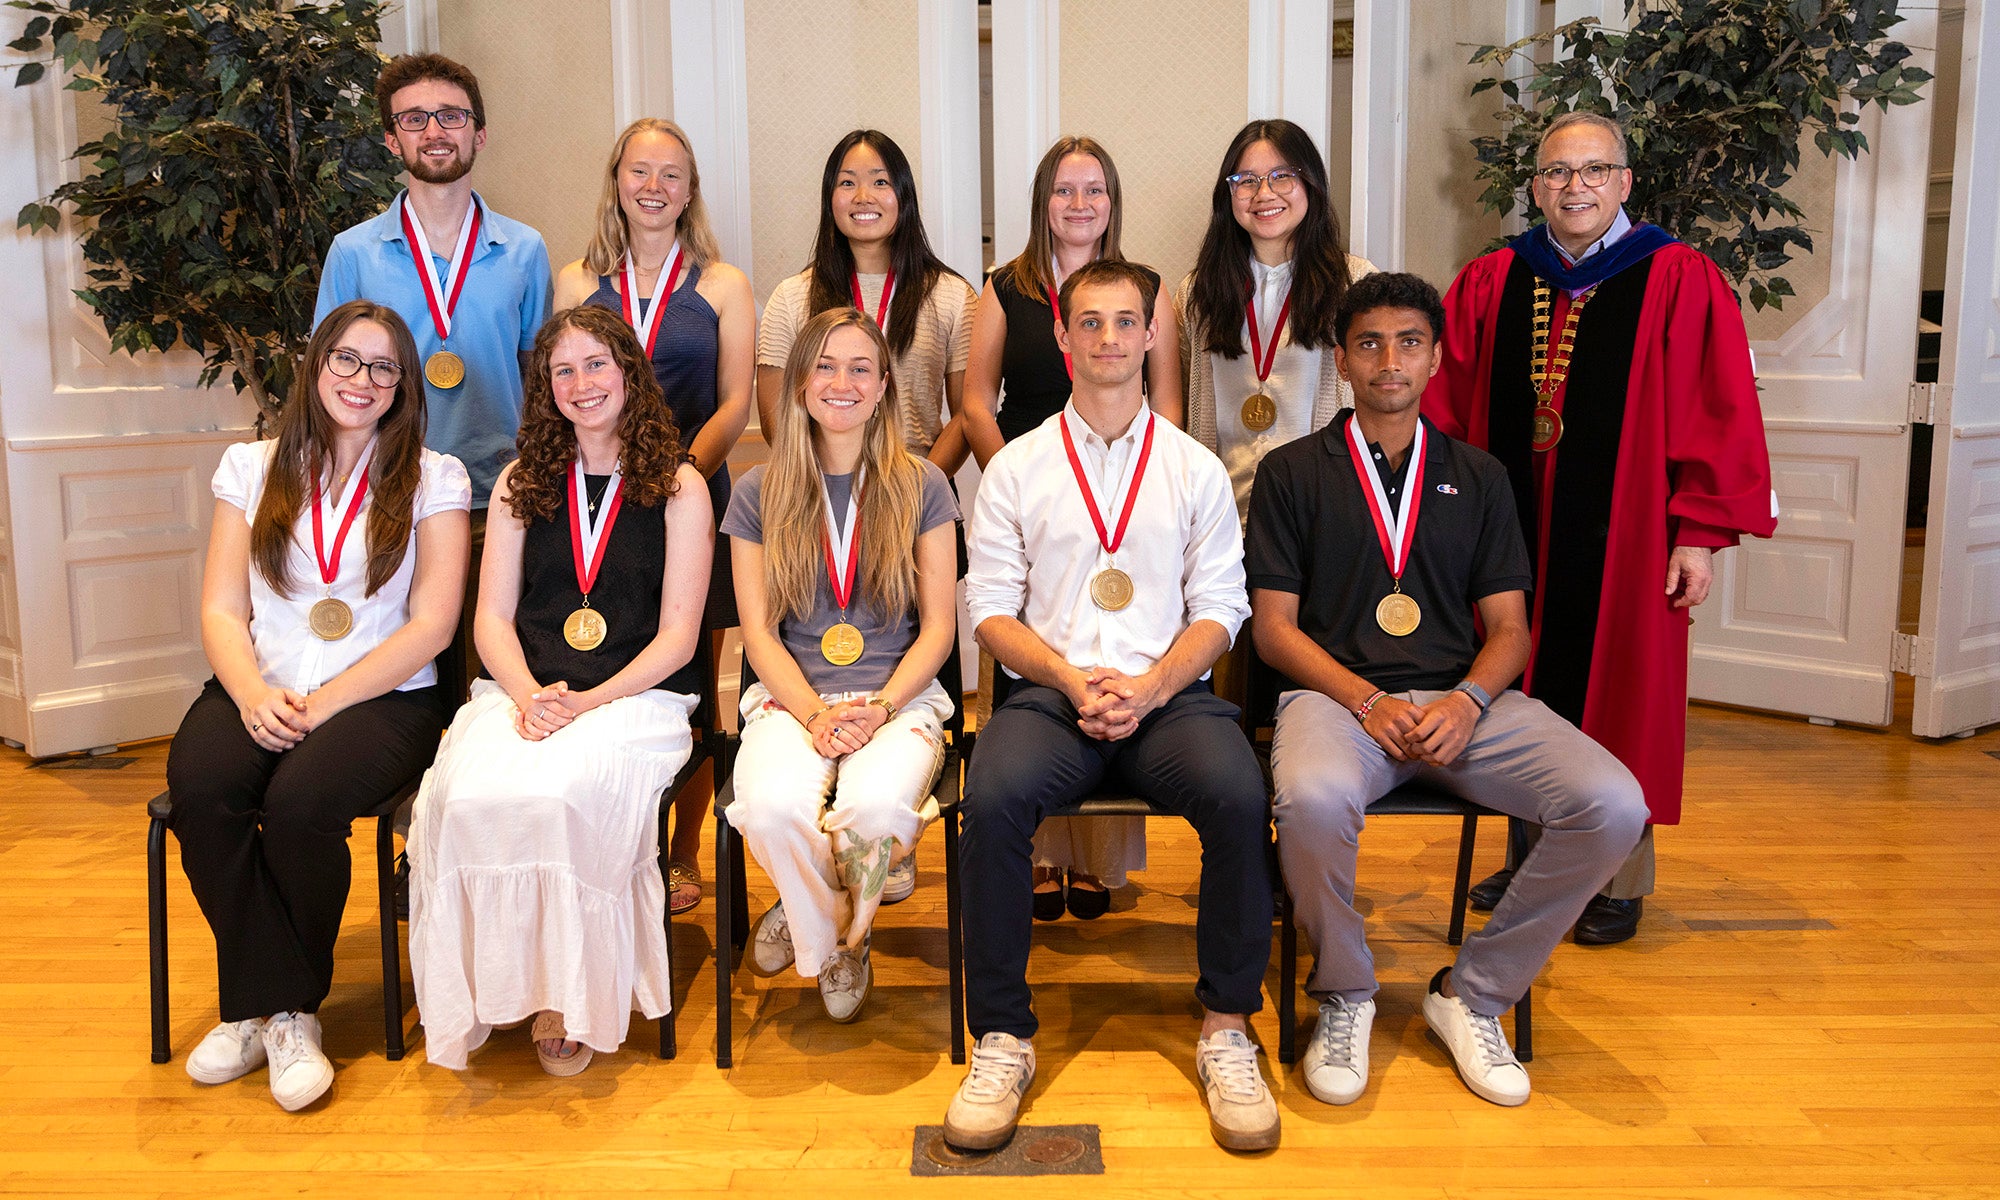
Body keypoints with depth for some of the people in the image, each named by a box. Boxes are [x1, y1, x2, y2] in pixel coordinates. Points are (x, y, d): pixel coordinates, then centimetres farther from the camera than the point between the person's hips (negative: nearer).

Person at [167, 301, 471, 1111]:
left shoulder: (434, 479, 5)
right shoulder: (252, 468, 15)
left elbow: (431, 625, -3)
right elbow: (221, 610, 8)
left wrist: (324, 702, -13)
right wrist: (253, 692, -12)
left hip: (383, 696, -3)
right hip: (259, 691, 3)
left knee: (301, 799, -32)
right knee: (199, 784, -28)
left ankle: (272, 1009, -8)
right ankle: (281, 1009, -14)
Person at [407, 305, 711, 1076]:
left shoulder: (678, 487, 6)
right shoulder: (522, 484, 17)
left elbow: (678, 635, 0)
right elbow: (493, 616, 10)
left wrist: (590, 702, -15)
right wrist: (528, 696, -10)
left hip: (636, 695, -3)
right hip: (523, 691, 3)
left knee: (560, 792, -34)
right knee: (473, 793, -30)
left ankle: (570, 995, -13)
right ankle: (491, 990, -11)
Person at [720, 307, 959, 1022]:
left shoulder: (922, 486, 7)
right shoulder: (759, 493, 9)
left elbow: (938, 627, 4)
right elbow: (759, 631, 4)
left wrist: (878, 708, -13)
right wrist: (815, 714, -13)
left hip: (900, 696, 0)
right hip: (792, 696, 1)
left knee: (876, 806, -33)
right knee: (773, 807, -32)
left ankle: (813, 917, 4)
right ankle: (831, 943, 2)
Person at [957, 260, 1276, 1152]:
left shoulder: (1196, 469, 13)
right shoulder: (1015, 467, 11)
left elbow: (1220, 608, 7)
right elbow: (992, 610, 6)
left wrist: (1149, 687, -11)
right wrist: (1074, 680, -10)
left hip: (1168, 694, 1)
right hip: (1050, 692, 0)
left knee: (1239, 794, -31)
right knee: (992, 796, -32)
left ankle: (1225, 1029, -12)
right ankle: (1002, 1040, -17)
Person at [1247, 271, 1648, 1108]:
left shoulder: (1477, 477, 19)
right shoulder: (1293, 472, 11)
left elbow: (1508, 628, 13)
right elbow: (1274, 626, 3)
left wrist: (1468, 700, -10)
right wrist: (1370, 702, -13)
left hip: (1463, 702, 3)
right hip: (1337, 694, -3)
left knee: (1612, 805, -23)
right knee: (1312, 801, -38)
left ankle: (1474, 994, -1)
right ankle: (1344, 993, -6)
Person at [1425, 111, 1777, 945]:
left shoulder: (1680, 282, -4)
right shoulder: (1490, 286, 6)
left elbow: (1720, 414, -7)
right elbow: (1443, 405, 7)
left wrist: (1700, 533, -11)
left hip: (1622, 537, -3)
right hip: (1513, 533, 3)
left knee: (1616, 703, 5)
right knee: (1522, 697, 11)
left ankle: (1624, 880, 20)